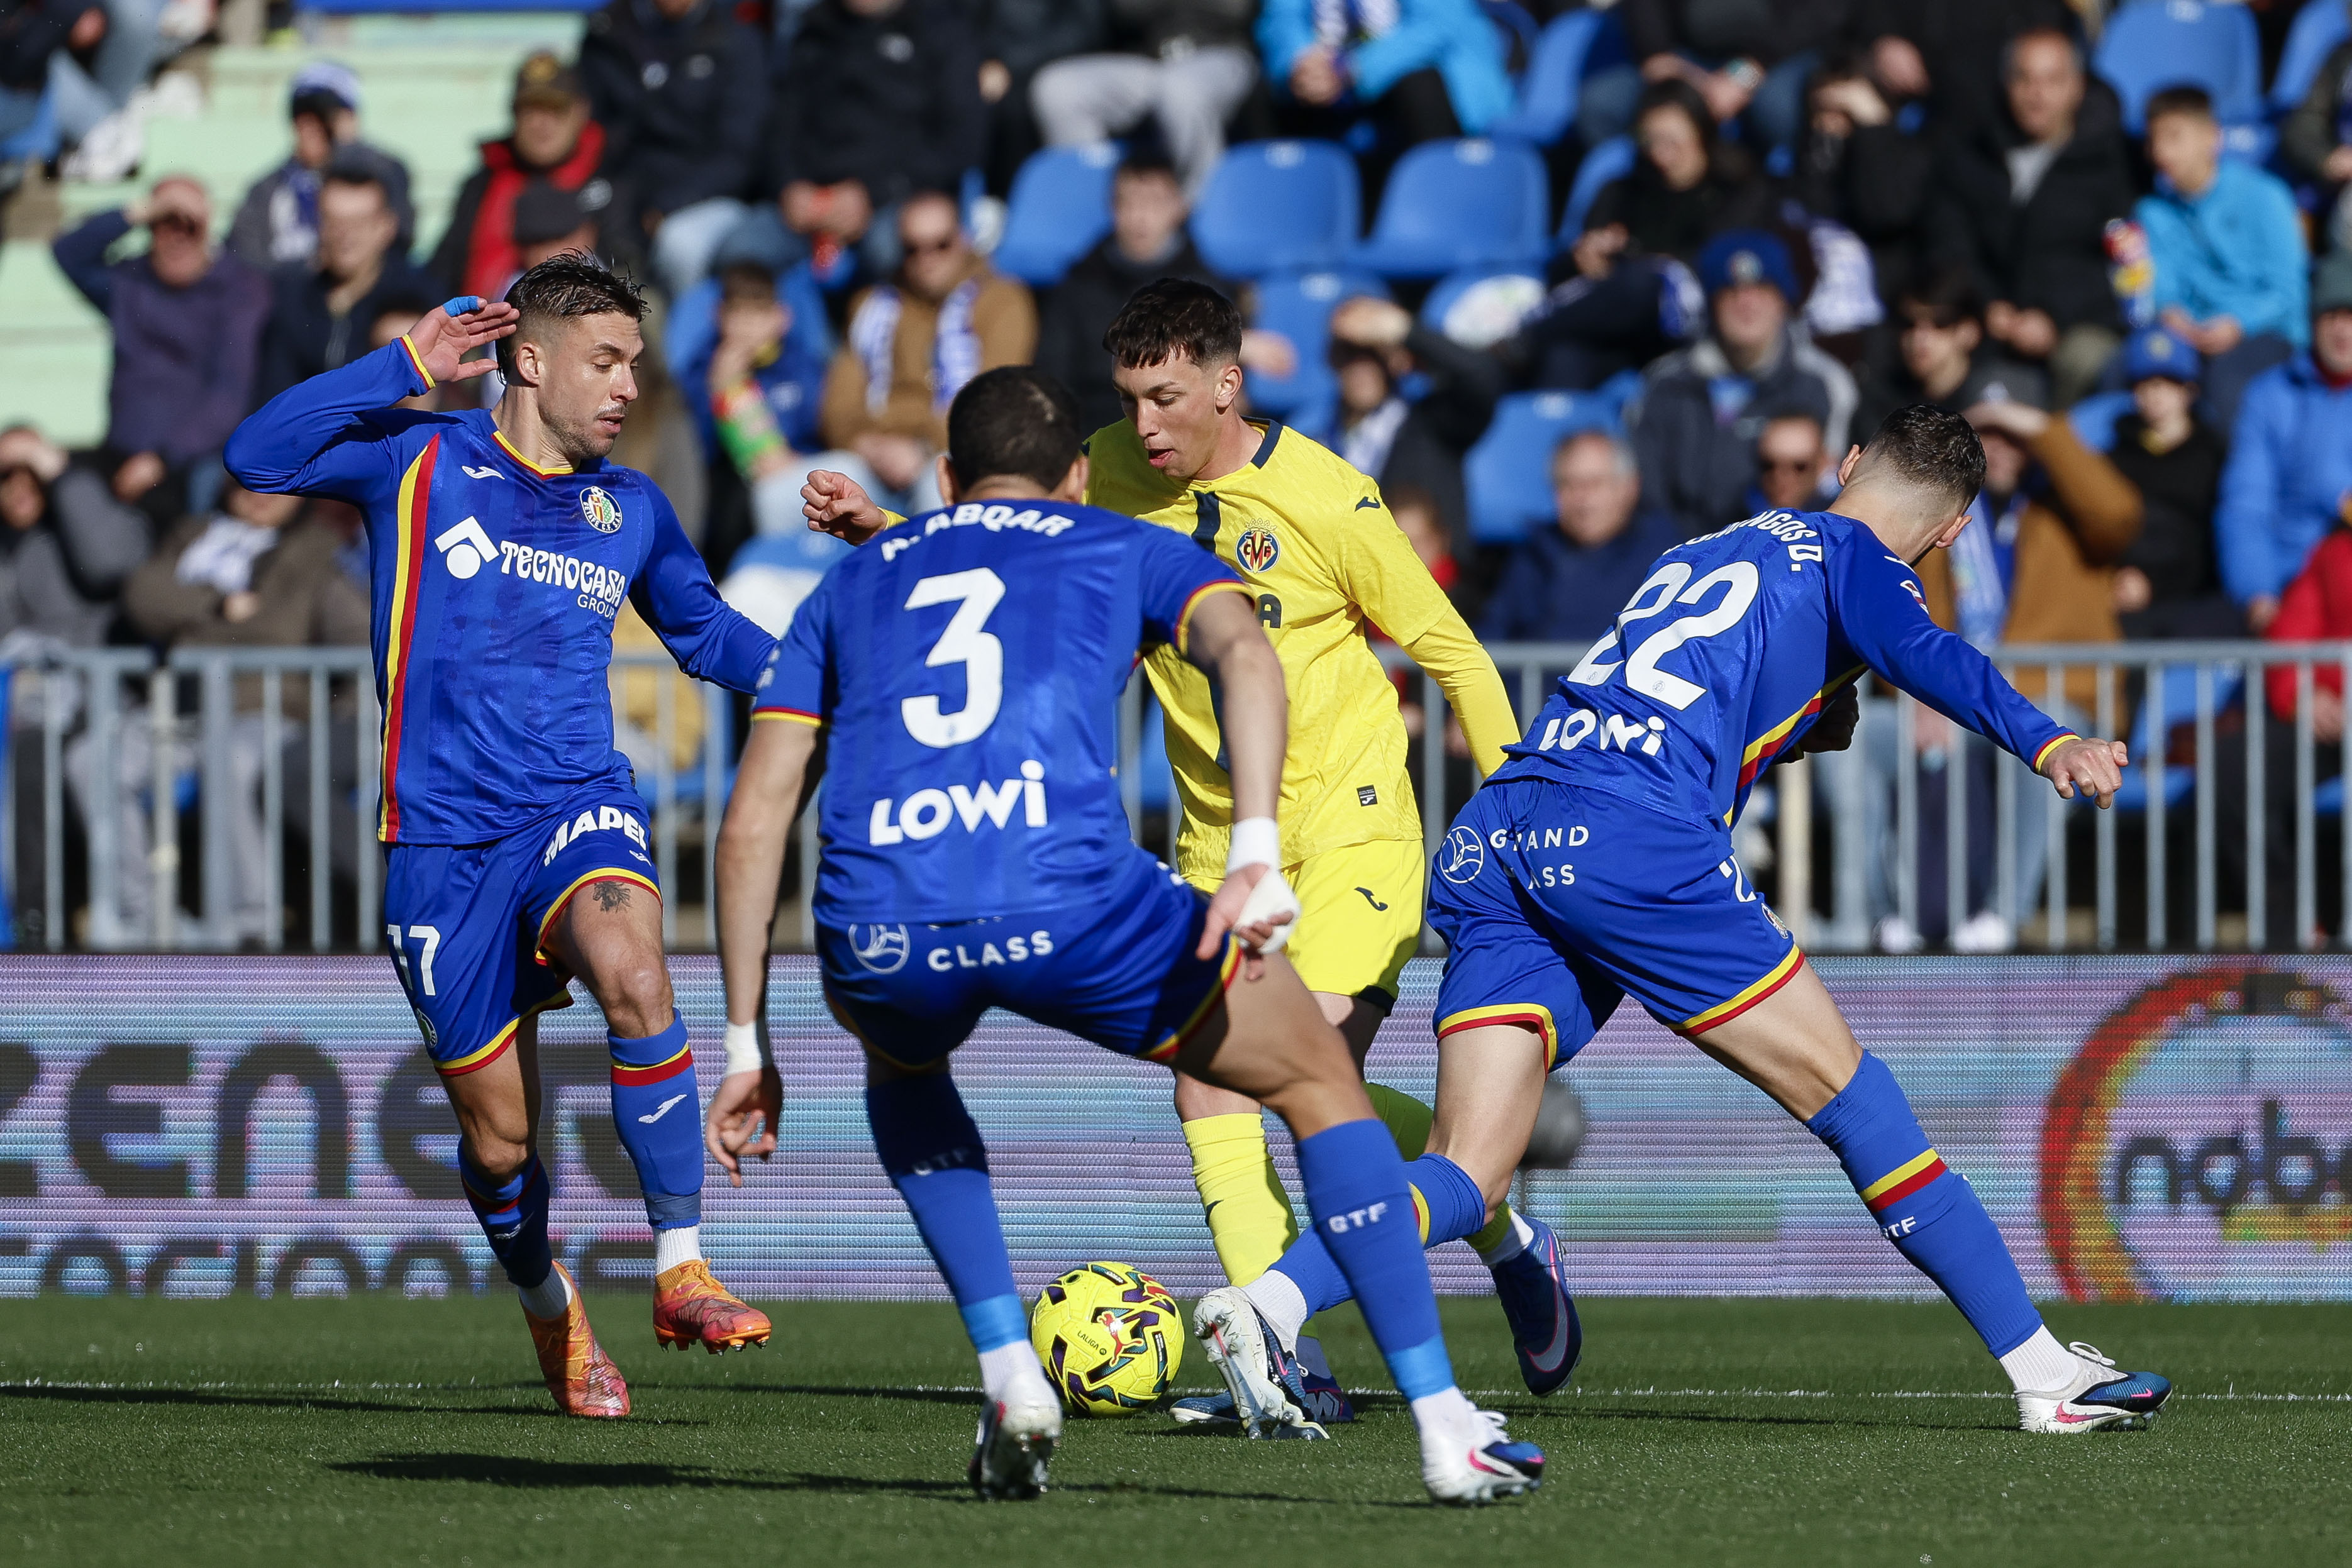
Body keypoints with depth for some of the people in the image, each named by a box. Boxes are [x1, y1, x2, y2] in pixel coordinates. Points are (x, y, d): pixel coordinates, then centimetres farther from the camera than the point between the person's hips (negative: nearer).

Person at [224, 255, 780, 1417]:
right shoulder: (419, 463, 3)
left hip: (579, 812, 1)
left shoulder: (630, 508, 13)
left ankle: (681, 1273, -24)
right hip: (442, 841, -1)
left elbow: (704, 633, 28)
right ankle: (550, 1312, 32)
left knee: (631, 975, -33)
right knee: (498, 1136, 1)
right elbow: (257, 457, -11)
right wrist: (408, 369, -14)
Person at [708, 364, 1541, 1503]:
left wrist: (747, 1045, 27)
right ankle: (1445, 1428, 13)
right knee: (1318, 1077, 21)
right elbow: (1244, 652, 1)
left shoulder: (852, 584, 32)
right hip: (1074, 902, -2)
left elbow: (753, 822, 24)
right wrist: (1256, 854, -11)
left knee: (900, 1063, 40)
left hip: (877, 934, 2)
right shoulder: (1129, 551, 25)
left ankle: (1008, 1372, 24)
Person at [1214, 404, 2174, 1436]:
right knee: (1842, 1089, 4)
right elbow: (1922, 654, -9)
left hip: (1485, 846, 6)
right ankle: (2042, 1370, 7)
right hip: (1631, 834, -6)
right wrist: (2047, 746, -22)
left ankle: (1266, 1305, -26)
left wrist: (1799, 729, 49)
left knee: (1467, 1173, -1)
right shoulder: (1849, 557, 13)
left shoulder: (1706, 551, 34)